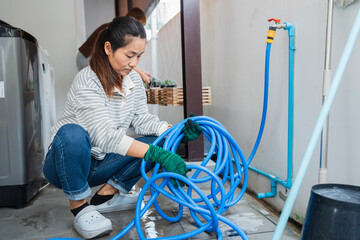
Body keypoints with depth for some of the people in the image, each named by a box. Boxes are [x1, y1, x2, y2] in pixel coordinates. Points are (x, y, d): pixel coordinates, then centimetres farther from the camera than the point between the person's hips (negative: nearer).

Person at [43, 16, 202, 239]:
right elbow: (106, 136, -35)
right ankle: (80, 208, -16)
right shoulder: (88, 81, -25)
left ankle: (106, 195, 1)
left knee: (161, 142, -11)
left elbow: (143, 119, -2)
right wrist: (158, 155, -43)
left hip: (100, 164, 6)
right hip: (68, 162, -6)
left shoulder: (134, 80, -1)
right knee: (72, 133, -39)